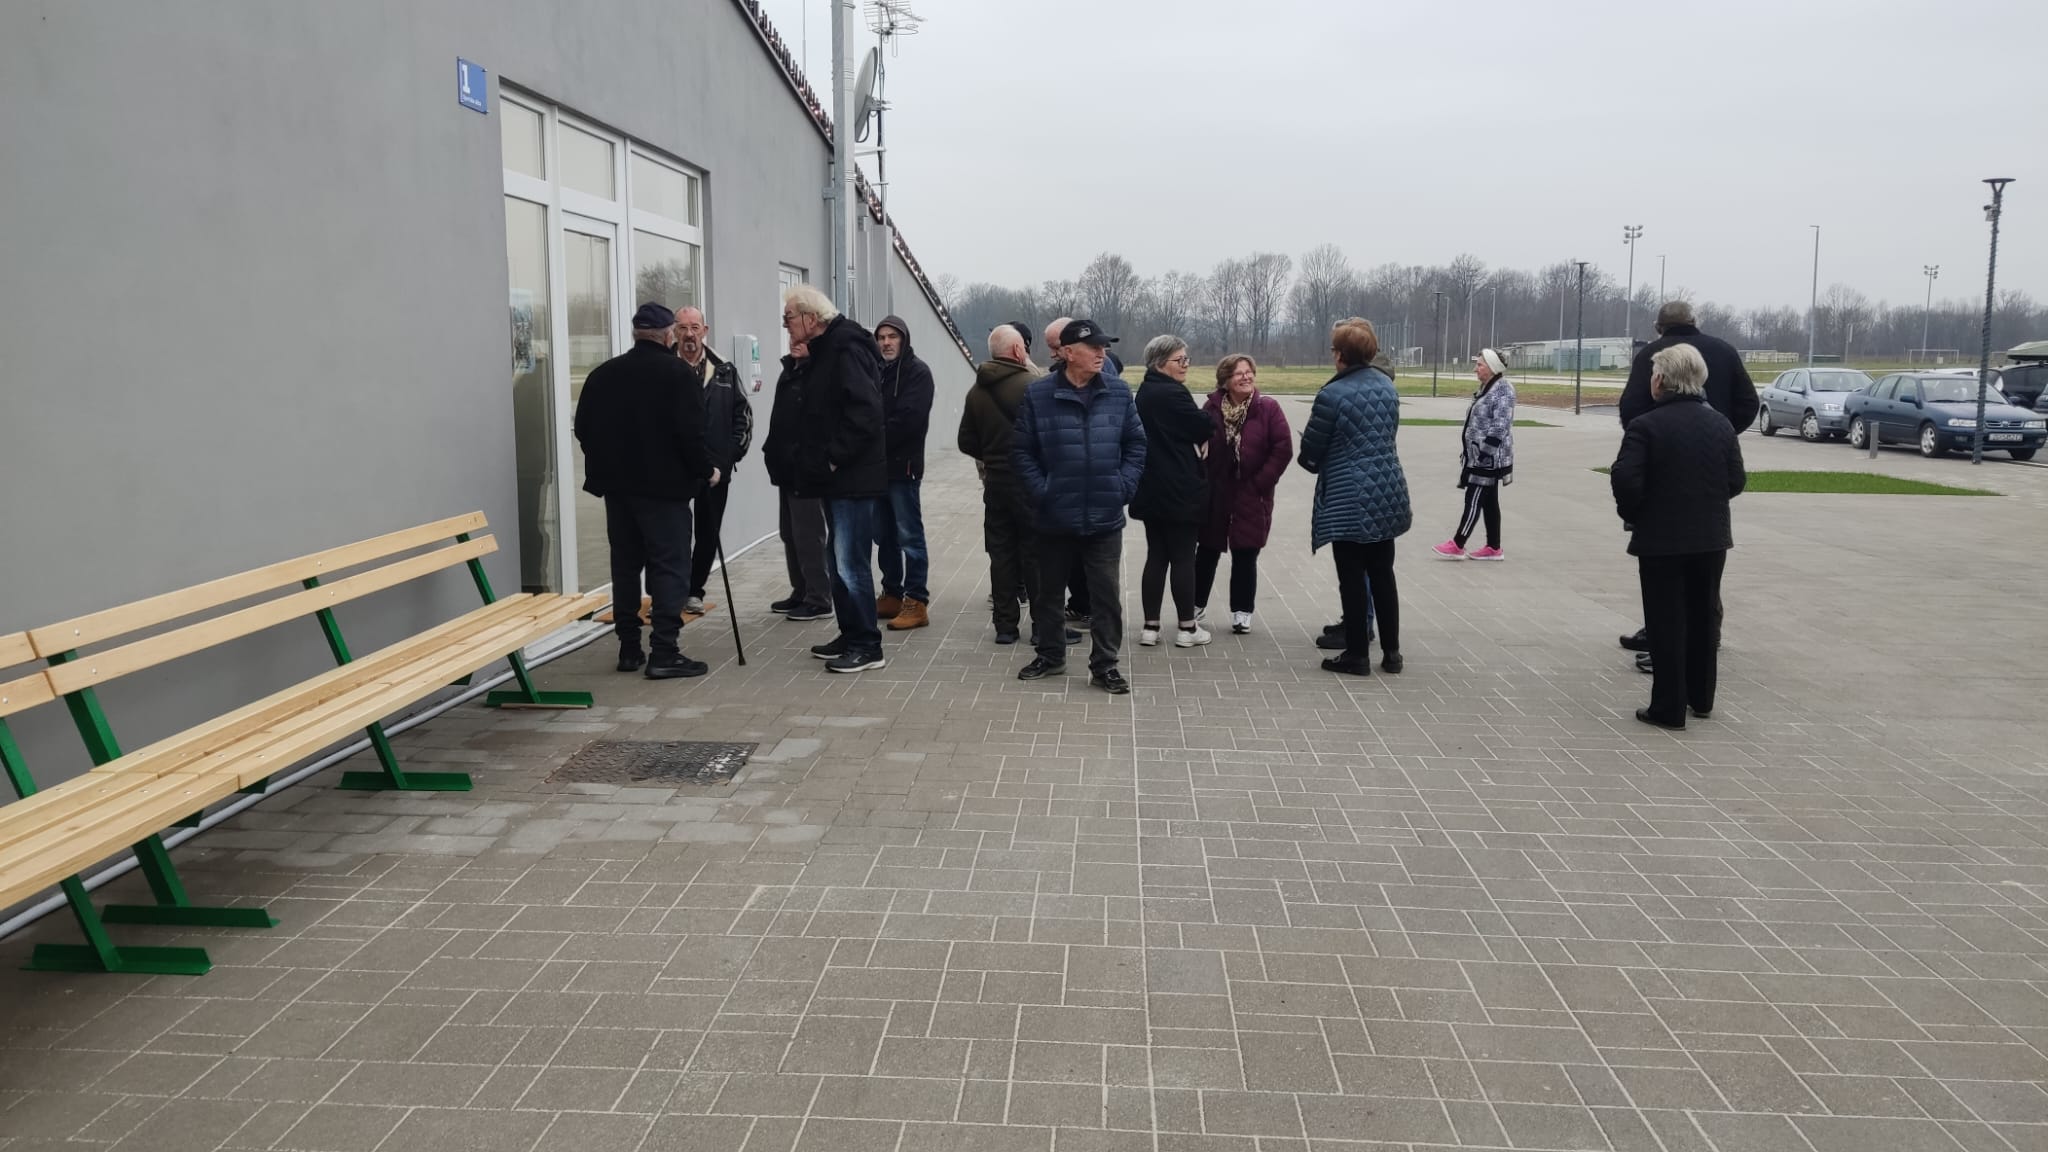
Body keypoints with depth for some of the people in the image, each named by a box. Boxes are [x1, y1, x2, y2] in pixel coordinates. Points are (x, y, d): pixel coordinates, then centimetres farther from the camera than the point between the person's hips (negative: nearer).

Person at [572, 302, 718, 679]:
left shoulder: (603, 374, 9)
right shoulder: (676, 374, -9)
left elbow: (583, 428, 10)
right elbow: (689, 433, -15)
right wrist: (705, 470, -2)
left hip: (616, 484, 6)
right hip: (664, 485, -6)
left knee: (625, 565, 13)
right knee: (670, 566, -3)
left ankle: (629, 648, 16)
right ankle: (664, 653, -8)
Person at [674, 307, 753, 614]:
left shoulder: (724, 370, 7)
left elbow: (743, 413, 12)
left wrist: (734, 451, 2)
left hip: (715, 466, 3)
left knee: (708, 532, 9)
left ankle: (695, 590, 22)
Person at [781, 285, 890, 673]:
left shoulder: (847, 349, -15)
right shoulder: (823, 351, 16)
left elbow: (866, 412, -24)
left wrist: (834, 458, -20)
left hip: (854, 478, -10)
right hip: (837, 478, 10)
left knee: (851, 564, -7)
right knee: (841, 563, 15)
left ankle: (867, 647, 1)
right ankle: (851, 636, 25)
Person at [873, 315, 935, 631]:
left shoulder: (917, 372, -5)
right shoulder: (876, 371, 16)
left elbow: (909, 419, -16)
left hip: (902, 464, -7)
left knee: (909, 535, -6)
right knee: (884, 535, 12)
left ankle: (917, 602, -3)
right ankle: (892, 595, 21)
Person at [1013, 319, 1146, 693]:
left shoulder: (1119, 392, 2)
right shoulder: (1038, 395, -6)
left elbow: (1135, 444, 8)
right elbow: (1021, 450, -2)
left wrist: (1124, 485, -3)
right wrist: (1040, 491, -9)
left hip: (1106, 517, 1)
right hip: (1055, 518, -1)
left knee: (1106, 594, 4)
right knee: (1048, 591, 14)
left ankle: (1104, 665, 16)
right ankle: (1050, 655, 32)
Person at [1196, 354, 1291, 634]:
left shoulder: (1268, 408, -8)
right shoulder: (1212, 407, -3)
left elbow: (1283, 449, -10)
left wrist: (1261, 482, -12)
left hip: (1251, 497, -2)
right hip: (1213, 494, 2)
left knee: (1245, 556, 5)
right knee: (1207, 552, 14)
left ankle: (1242, 611, 18)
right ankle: (1196, 603, 30)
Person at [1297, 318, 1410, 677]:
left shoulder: (1332, 394, -16)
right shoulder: (1387, 385, 5)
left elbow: (1310, 450, -8)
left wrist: (1316, 463, 14)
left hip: (1349, 498, -6)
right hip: (1387, 492, 7)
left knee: (1352, 577, 3)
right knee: (1382, 573, 14)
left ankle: (1357, 655, 9)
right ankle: (1392, 652, 20)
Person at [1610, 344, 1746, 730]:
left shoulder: (1645, 426, -14)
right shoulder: (1720, 424, 2)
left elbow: (1626, 481, -20)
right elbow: (1737, 481, 4)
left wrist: (1631, 514, -2)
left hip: (1661, 540, -5)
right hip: (1711, 539, 5)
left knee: (1666, 623, 2)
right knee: (1703, 618, 17)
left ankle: (1669, 708, 6)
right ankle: (1701, 699, 28)